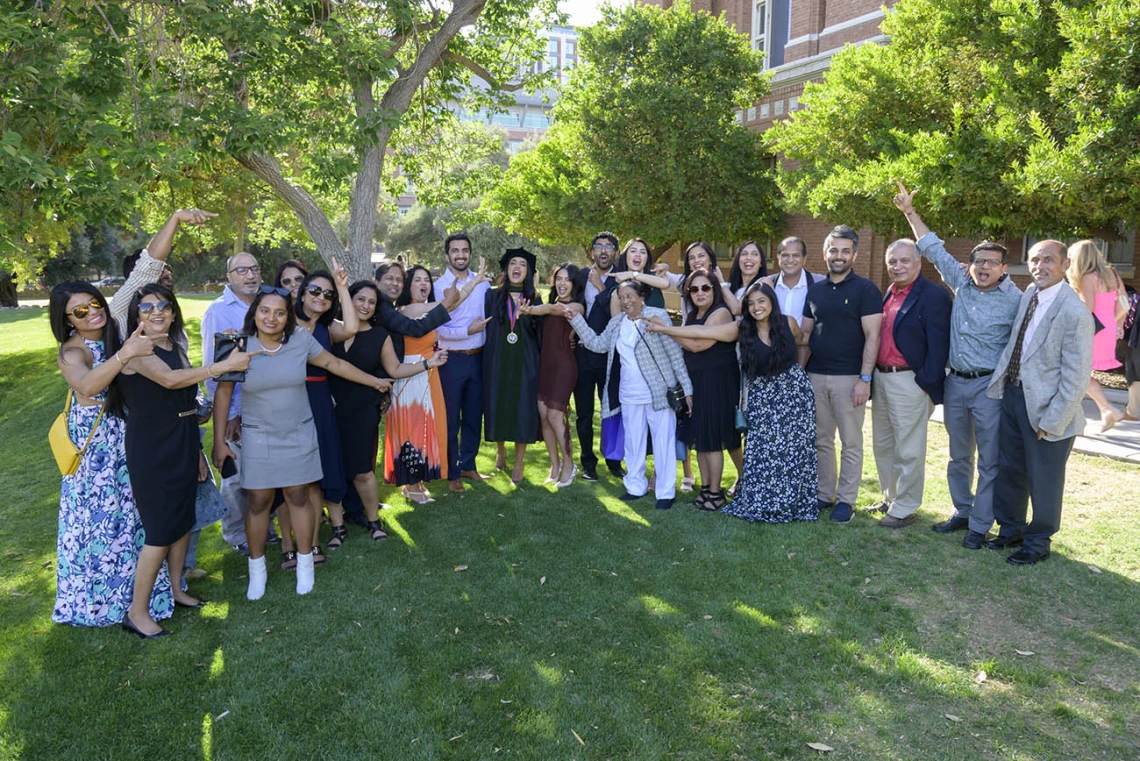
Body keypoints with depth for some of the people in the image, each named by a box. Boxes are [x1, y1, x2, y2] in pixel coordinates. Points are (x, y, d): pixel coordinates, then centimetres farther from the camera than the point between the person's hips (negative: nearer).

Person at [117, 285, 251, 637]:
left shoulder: (176, 350, 11)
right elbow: (169, 380, -30)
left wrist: (197, 452, 17)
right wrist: (225, 365, -31)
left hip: (182, 448, 8)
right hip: (151, 450, -8)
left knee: (183, 521, 15)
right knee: (161, 531, -4)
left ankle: (176, 590, 31)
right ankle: (137, 612, 9)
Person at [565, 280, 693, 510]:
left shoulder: (658, 316, -9)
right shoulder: (616, 322, 9)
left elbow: (676, 354, -9)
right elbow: (597, 344, 4)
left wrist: (687, 389, -10)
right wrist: (575, 318, 0)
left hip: (659, 393, -5)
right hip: (629, 396, 5)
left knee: (663, 443, 3)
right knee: (633, 443, 15)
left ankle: (665, 492, 13)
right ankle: (636, 486, 29)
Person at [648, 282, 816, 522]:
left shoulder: (788, 322, -7)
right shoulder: (741, 329, -9)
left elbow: (801, 341, 16)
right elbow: (702, 331, -13)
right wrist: (664, 328, -18)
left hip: (794, 390, 0)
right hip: (761, 397, 0)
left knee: (792, 451, 4)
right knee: (761, 453, 0)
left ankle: (793, 503, 18)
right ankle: (762, 504, 12)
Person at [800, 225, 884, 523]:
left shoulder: (866, 290, -4)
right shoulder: (815, 290, 11)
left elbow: (872, 336, -9)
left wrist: (865, 379, -16)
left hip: (849, 377, -5)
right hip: (815, 375, 5)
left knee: (851, 443, 3)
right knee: (821, 440, 11)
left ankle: (846, 499, 12)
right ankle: (824, 494, 22)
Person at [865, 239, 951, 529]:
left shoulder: (933, 296, -11)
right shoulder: (889, 293, 12)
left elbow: (938, 344, -15)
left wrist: (927, 384, -17)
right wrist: (872, 376, 11)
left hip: (910, 382, -8)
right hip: (881, 377, 8)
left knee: (908, 451, 2)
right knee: (882, 445, 18)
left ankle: (904, 509, 14)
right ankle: (890, 497, 33)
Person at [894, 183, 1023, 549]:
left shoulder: (1015, 300, -8)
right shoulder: (961, 283, 5)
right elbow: (934, 249, 13)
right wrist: (910, 212, 14)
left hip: (989, 386, -5)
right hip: (956, 382, 5)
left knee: (989, 460, 2)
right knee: (959, 456, 16)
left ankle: (980, 525, 12)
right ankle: (962, 512, 31)